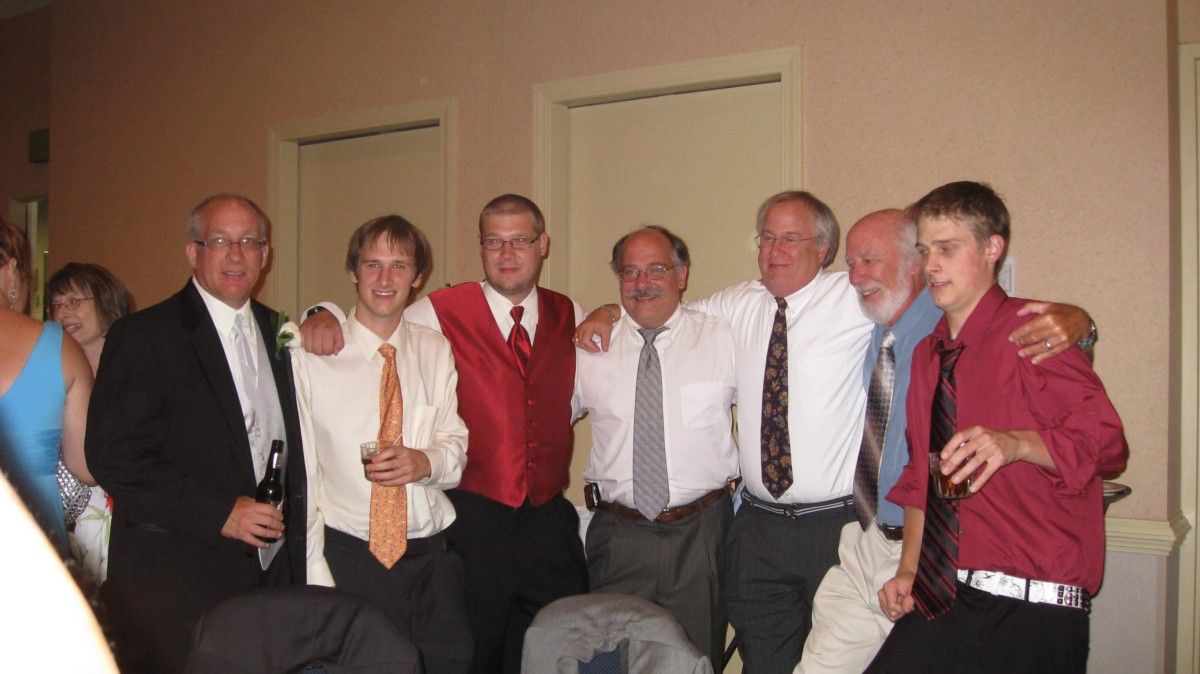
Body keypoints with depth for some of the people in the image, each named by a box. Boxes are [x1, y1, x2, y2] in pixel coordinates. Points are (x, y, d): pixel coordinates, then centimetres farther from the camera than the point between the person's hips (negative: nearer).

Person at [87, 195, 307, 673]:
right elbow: (113, 456, -14)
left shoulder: (277, 331, 14)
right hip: (176, 584, -5)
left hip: (275, 574, 5)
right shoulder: (141, 336, -5)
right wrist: (218, 512, -18)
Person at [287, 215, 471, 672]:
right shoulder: (311, 353, -3)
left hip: (431, 554, 3)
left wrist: (426, 462, -14)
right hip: (349, 556, -3)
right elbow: (301, 473, -4)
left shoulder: (436, 352, 9)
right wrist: (316, 580, -9)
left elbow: (458, 446, 10)